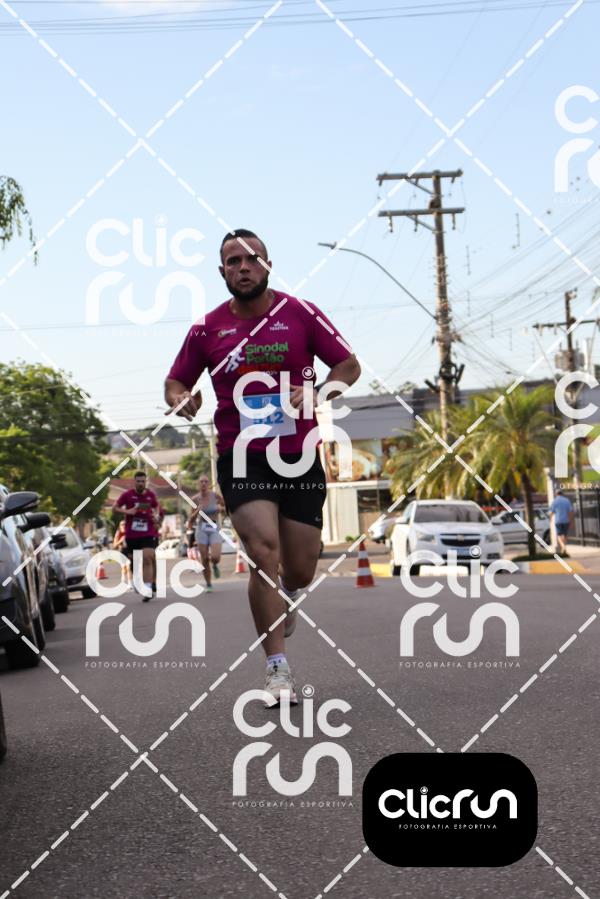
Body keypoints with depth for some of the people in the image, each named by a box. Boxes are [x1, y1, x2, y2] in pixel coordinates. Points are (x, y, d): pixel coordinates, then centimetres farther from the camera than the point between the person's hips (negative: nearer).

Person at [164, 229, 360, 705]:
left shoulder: (301, 314, 1)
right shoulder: (207, 328, 4)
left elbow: (349, 365, 7)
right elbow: (175, 383, 15)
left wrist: (314, 393, -12)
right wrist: (181, 399, -10)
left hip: (299, 456, 1)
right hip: (242, 457, -1)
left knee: (301, 571, 6)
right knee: (263, 550, -19)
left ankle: (284, 594, 46)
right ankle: (278, 668, -11)